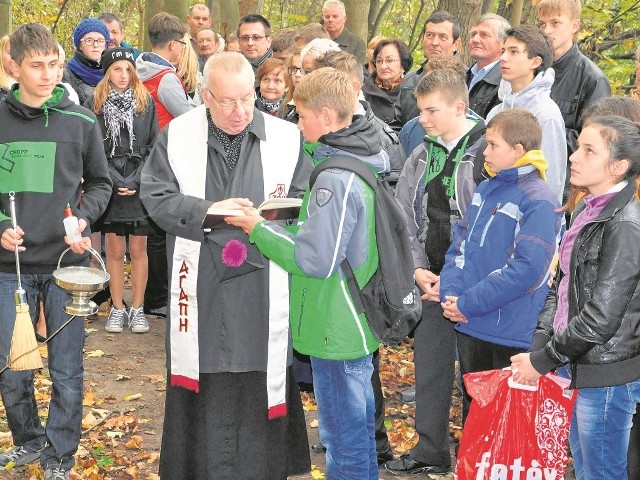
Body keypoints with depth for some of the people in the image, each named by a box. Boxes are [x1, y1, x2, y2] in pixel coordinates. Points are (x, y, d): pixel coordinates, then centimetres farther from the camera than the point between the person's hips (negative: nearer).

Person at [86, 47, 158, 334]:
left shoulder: (146, 103, 5)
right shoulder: (94, 105, 2)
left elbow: (154, 147, 1)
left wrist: (135, 181, -8)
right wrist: (115, 181, -11)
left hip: (140, 187, 1)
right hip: (108, 187, 0)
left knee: (138, 250, 3)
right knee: (115, 250, 4)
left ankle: (137, 308, 12)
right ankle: (117, 308, 13)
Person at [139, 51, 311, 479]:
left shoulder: (286, 137, 1)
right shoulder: (177, 135, 2)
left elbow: (304, 200, 2)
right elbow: (155, 195, 0)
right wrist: (205, 211, -14)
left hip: (262, 287, 0)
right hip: (200, 283, 0)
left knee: (261, 377, 5)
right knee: (204, 384, 6)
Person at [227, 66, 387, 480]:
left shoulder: (335, 178, -24)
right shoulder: (368, 160, 5)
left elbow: (314, 259, -25)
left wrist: (259, 228, -14)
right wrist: (277, 222, 3)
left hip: (336, 328, -10)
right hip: (358, 320, 10)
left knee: (344, 438, 4)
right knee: (358, 422, 23)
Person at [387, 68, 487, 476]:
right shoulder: (421, 158, 8)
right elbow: (404, 219, 12)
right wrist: (418, 269, -1)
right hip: (431, 280, 6)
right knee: (429, 364, 12)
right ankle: (431, 450, 25)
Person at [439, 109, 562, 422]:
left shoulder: (538, 202, -14)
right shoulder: (484, 191, 10)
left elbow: (526, 269, -22)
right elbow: (459, 246, 12)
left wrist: (468, 303, -18)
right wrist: (450, 294, -6)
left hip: (511, 334, -7)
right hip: (468, 326, 7)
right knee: (472, 405, 19)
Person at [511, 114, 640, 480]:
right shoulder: (586, 209, 7)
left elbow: (601, 318, -22)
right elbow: (562, 285, 11)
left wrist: (542, 360, -13)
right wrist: (538, 347, 0)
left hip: (607, 375, -8)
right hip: (574, 365, 8)